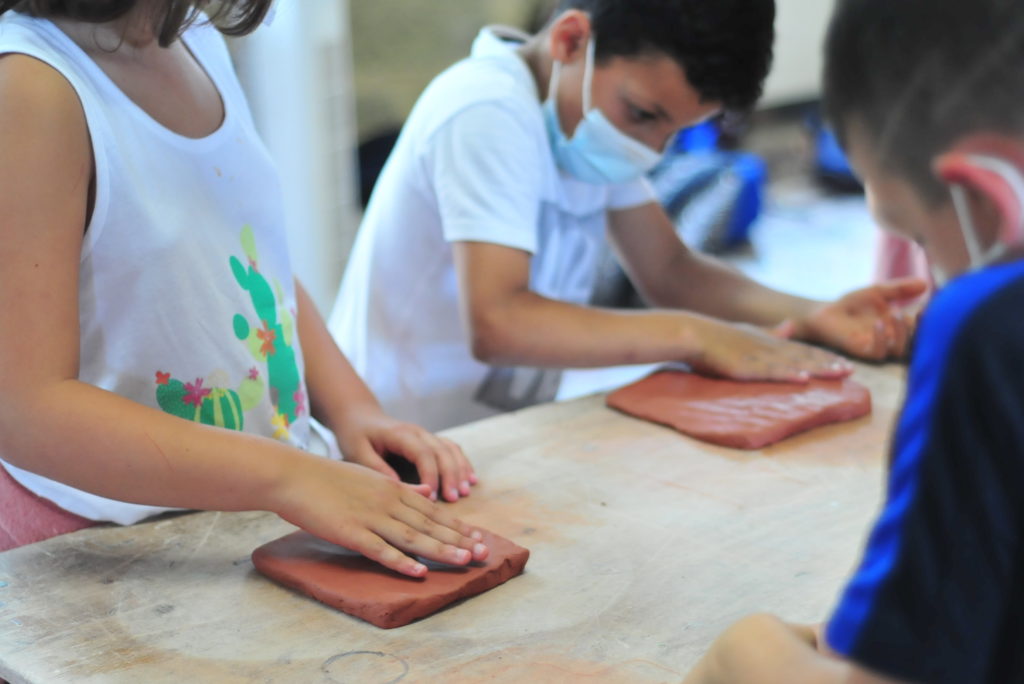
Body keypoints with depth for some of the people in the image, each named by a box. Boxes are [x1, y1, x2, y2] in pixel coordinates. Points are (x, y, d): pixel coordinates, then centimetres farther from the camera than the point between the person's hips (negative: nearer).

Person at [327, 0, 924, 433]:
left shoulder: (591, 106, 6)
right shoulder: (487, 115, -21)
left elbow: (669, 271, 8)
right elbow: (495, 324, -32)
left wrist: (813, 318, -7)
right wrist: (695, 336, -27)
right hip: (406, 454, -8)